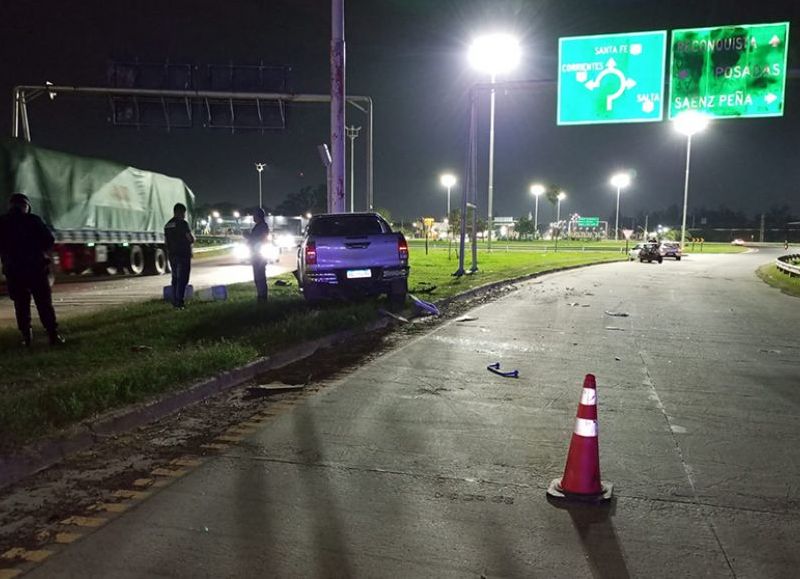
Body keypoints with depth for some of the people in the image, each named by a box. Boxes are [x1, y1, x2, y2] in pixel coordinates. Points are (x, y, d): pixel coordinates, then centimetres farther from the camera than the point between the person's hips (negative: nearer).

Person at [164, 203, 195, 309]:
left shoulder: (167, 225, 12)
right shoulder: (183, 223, -13)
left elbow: (166, 240, 19)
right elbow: (191, 239, -16)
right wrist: (192, 237, 6)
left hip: (172, 255, 8)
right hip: (183, 255, -8)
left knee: (175, 278, 15)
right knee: (183, 279, -6)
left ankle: (175, 301, 18)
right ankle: (179, 302, -11)